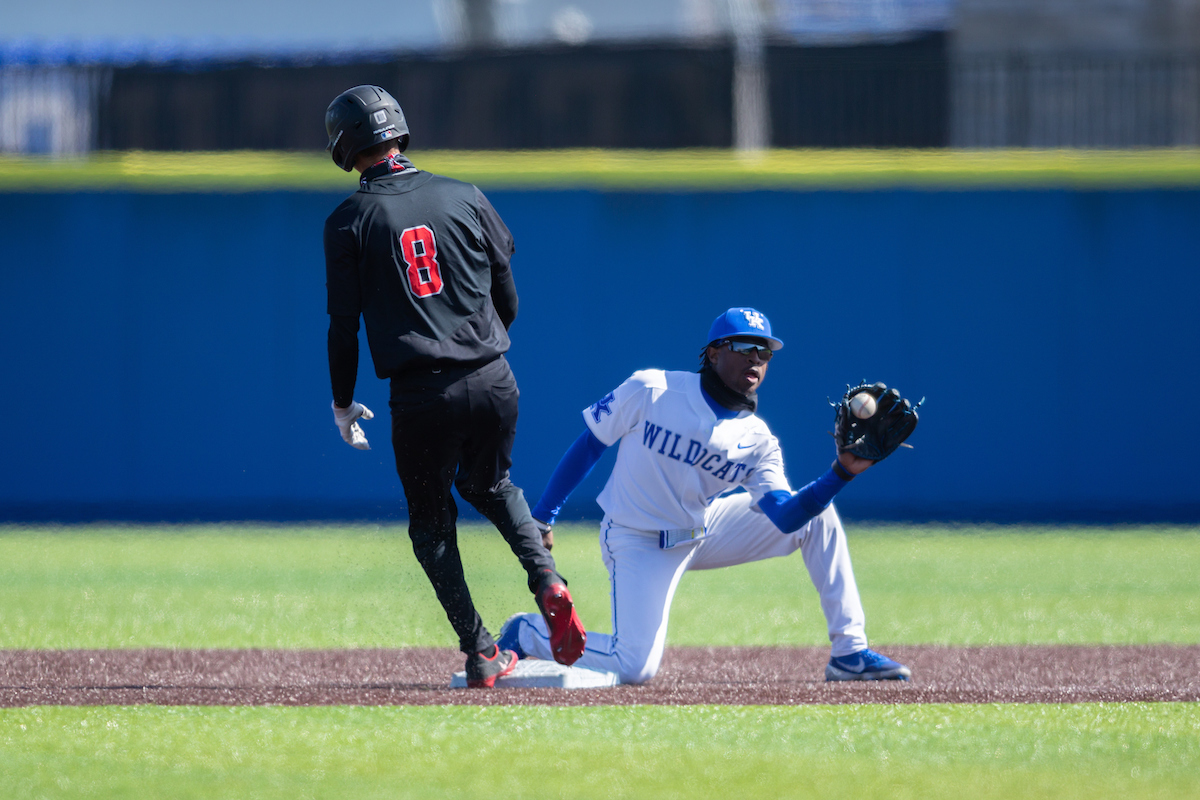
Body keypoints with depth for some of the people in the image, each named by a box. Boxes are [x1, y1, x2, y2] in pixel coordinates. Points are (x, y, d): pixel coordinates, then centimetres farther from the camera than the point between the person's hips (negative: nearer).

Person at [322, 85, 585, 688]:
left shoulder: (348, 222, -2)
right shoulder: (464, 197, 5)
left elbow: (343, 322, -1)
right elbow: (506, 289, 12)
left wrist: (342, 403, 11)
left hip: (420, 398, -3)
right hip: (493, 382, 3)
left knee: (430, 520, 15)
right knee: (490, 486, 27)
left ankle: (480, 652, 8)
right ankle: (546, 581, 1)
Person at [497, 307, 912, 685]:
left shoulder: (758, 440, -7)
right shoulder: (650, 390, -17)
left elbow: (785, 517, -20)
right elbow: (590, 443, -7)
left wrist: (843, 471, -34)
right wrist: (543, 516, -6)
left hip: (704, 529, 5)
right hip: (640, 542, -5)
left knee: (817, 515, -5)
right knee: (636, 667, -23)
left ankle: (849, 651, -2)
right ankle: (527, 633, 5)